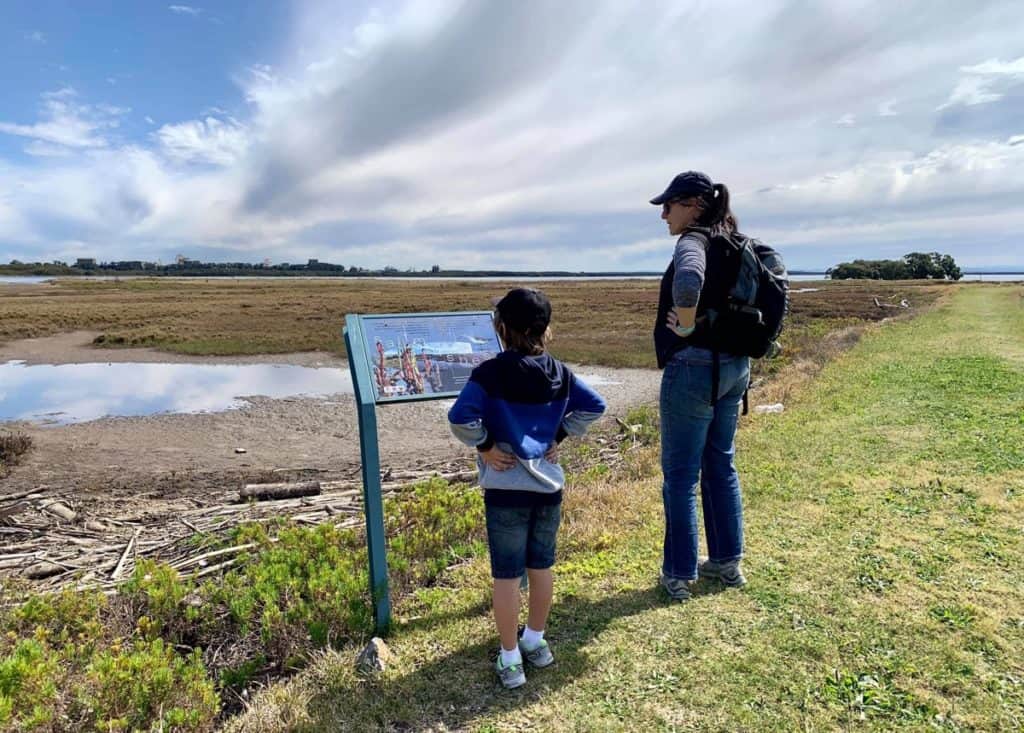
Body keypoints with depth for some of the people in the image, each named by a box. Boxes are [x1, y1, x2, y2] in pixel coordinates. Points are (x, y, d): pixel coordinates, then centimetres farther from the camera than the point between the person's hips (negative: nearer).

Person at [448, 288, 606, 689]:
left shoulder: (489, 373, -15)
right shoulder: (559, 373, 1)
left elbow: (460, 418, -25)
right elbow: (594, 406, 8)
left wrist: (484, 446, -10)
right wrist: (559, 435, 7)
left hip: (506, 491, -4)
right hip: (549, 486, 5)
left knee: (506, 576, 8)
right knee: (541, 567, 20)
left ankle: (510, 658, 20)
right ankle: (535, 641, 37)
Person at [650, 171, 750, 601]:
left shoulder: (694, 241, -16)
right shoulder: (732, 244, 11)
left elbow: (688, 280, -39)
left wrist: (687, 325, -23)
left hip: (694, 368, -9)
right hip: (733, 367, 9)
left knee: (680, 474, 3)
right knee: (721, 465, 18)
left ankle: (679, 574, 14)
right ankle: (727, 562, 30)